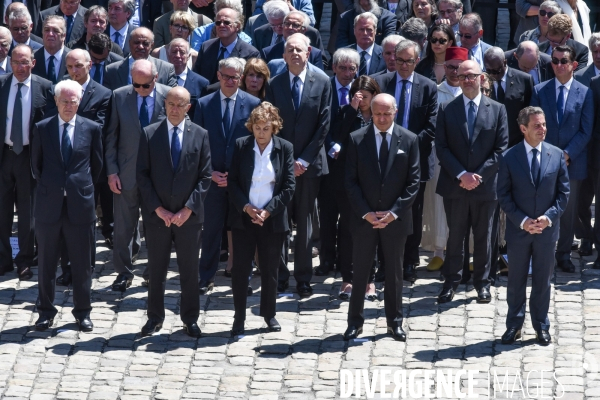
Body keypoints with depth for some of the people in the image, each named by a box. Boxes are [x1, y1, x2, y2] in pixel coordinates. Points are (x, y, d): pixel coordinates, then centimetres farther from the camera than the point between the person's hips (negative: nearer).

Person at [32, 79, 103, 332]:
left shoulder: (92, 129, 1)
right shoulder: (42, 128, 3)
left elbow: (97, 164, 10)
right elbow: (36, 164, 12)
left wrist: (84, 188, 9)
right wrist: (48, 187, 11)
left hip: (80, 204, -1)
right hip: (49, 204, 1)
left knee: (82, 263, 6)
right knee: (46, 262, 8)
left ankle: (82, 312, 16)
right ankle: (45, 311, 18)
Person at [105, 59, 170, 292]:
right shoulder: (119, 96, -3)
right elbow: (111, 136, 1)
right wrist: (111, 171, -3)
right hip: (127, 171, 1)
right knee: (124, 224, 5)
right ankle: (124, 272, 18)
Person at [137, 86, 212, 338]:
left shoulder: (200, 135, 2)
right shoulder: (149, 134, 1)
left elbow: (205, 176, 0)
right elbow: (142, 175, -1)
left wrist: (188, 209, -9)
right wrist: (158, 209, -9)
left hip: (189, 216, 0)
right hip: (157, 215, 0)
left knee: (189, 270, 7)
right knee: (156, 270, 7)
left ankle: (190, 319, 18)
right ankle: (155, 318, 18)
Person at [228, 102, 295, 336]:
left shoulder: (285, 148, -2)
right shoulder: (241, 146, -1)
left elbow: (289, 186, -3)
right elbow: (232, 182, 0)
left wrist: (268, 211, -12)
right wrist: (246, 207, -13)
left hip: (272, 219, 0)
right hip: (243, 218, 0)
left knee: (270, 269, 9)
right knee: (240, 268, -1)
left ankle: (269, 314, 24)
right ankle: (239, 317, 7)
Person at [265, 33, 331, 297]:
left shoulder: (322, 84, 2)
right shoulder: (274, 85, 4)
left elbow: (324, 124, -1)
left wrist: (304, 160, -7)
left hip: (309, 164, 0)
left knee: (305, 223, 4)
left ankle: (303, 278, 10)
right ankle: (280, 275, 9)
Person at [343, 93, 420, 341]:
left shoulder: (409, 140, -1)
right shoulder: (357, 139, -2)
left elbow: (413, 181, -2)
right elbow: (350, 181, -2)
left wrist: (394, 212, -11)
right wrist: (365, 213, -11)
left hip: (395, 219, 0)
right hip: (364, 218, 0)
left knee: (394, 272, 9)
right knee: (360, 271, 6)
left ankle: (394, 322, 19)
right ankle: (355, 321, 15)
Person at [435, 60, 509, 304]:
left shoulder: (497, 110, 2)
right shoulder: (446, 110, 3)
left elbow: (501, 149, -1)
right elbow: (441, 148, -2)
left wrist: (479, 175, -11)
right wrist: (461, 174, -13)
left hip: (485, 185, 0)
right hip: (454, 185, 0)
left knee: (483, 236, 8)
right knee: (455, 235, 6)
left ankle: (482, 282, 19)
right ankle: (451, 281, 14)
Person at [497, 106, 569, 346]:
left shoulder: (557, 155, -2)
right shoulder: (510, 158, -6)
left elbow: (563, 192, 1)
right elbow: (504, 195, -4)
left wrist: (549, 217, -12)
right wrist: (522, 221, -14)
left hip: (547, 229, 1)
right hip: (518, 229, -1)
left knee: (543, 280, 10)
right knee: (516, 280, 9)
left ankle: (541, 326, 20)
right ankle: (514, 325, 21)